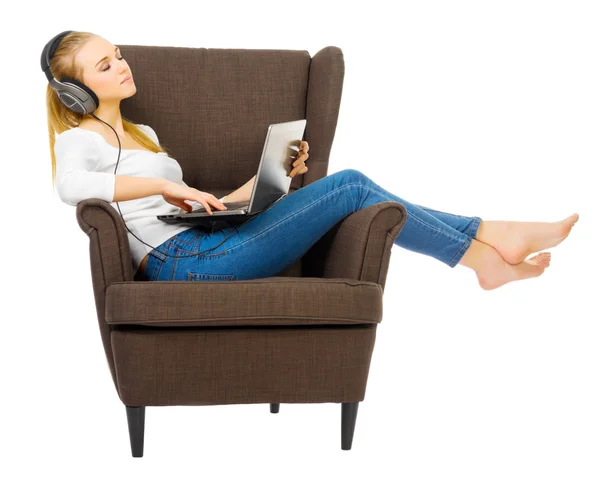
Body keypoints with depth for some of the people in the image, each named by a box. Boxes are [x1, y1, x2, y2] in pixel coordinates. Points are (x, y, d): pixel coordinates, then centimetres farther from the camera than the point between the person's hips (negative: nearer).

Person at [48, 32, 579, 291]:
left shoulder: (142, 134, 28)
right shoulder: (79, 140, 1)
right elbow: (71, 187, -25)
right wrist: (165, 185, -22)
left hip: (206, 245, 8)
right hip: (183, 262, -8)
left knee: (350, 184, -6)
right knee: (351, 188, -11)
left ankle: (487, 245, -1)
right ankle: (487, 246, 1)